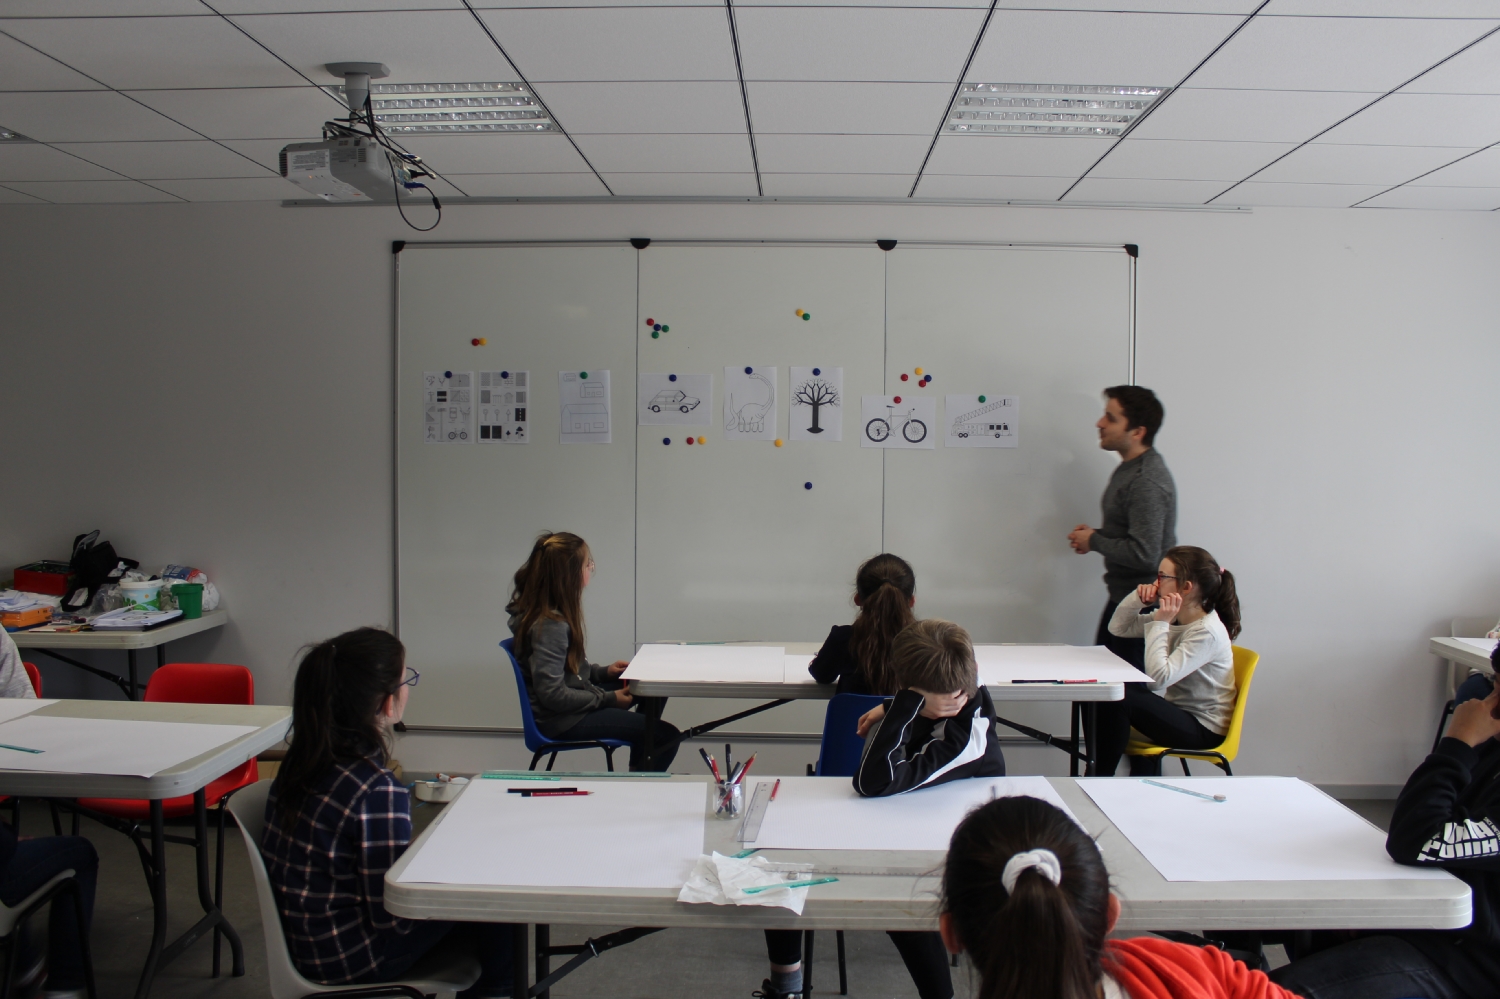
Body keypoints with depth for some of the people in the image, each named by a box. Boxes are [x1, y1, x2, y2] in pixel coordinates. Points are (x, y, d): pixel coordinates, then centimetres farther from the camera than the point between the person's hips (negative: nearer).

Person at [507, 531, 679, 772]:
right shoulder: (549, 625, -26)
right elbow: (552, 694, -27)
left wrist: (602, 672, 5)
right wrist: (608, 699, -17)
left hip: (571, 695, 10)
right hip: (561, 719, -10)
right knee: (667, 736, -14)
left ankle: (637, 769, 26)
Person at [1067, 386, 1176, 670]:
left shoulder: (1147, 482, -23)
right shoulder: (1130, 468, 9)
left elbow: (1144, 554, -29)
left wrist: (1094, 542, -14)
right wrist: (1097, 533, 4)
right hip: (1123, 597, 10)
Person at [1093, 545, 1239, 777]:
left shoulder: (1207, 632, -23)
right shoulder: (1173, 618, 2)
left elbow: (1159, 678, -31)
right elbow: (1118, 628, 9)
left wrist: (1160, 624, -27)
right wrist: (1138, 599, -9)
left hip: (1203, 729, -9)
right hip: (1179, 711, 9)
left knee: (1115, 699, -24)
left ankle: (1100, 779, -8)